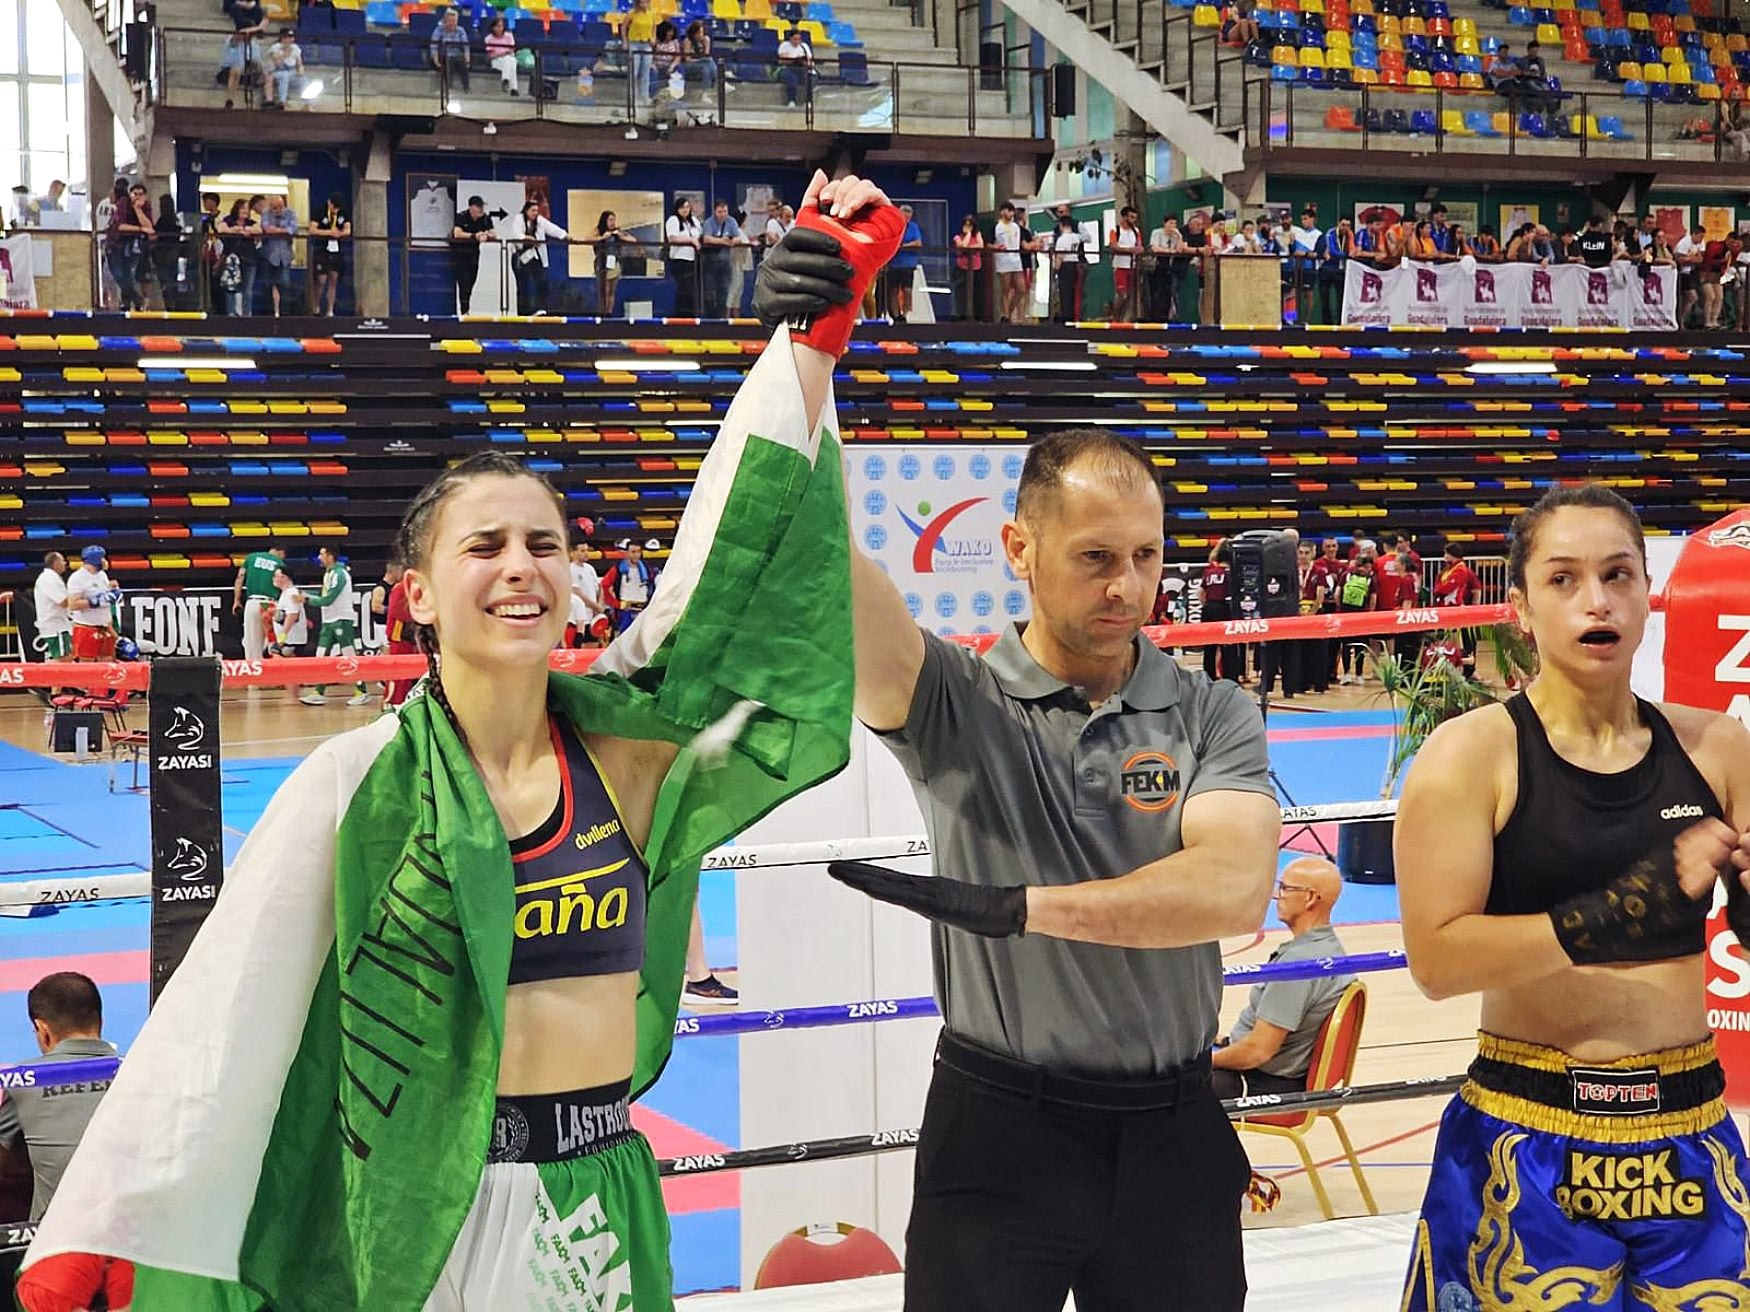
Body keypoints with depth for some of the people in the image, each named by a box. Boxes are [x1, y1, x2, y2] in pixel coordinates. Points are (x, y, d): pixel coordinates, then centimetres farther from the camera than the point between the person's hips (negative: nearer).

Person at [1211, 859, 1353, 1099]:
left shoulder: (1299, 962, -28)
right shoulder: (1328, 947, 4)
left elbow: (1259, 1050, -26)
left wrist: (1210, 1059, -11)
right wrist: (1228, 1041, 16)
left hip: (1265, 1084, -10)